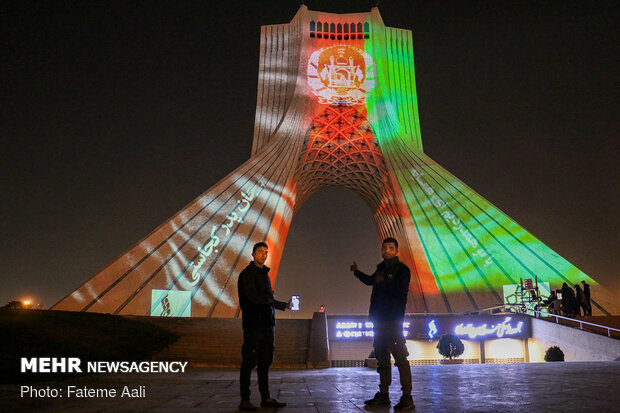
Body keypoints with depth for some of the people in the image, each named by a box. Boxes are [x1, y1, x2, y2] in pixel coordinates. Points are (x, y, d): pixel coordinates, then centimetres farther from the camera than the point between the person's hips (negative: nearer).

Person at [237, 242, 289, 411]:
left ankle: (266, 398, 15)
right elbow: (253, 297, -17)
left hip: (267, 323, 8)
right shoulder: (247, 273, -5)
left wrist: (285, 305, 26)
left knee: (265, 361, 9)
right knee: (249, 361, -4)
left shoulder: (265, 274, 20)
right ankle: (245, 400, 2)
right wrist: (269, 295, -8)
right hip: (253, 324, -8)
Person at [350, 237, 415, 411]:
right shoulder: (382, 268, 17)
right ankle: (383, 395, 21)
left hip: (393, 320, -8)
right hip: (379, 320, 8)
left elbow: (401, 294, -16)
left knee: (400, 357, -8)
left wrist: (383, 283, -12)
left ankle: (407, 398, -4)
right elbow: (370, 280, 37)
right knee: (382, 358, 12)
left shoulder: (401, 269, -4)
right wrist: (357, 272, 30)